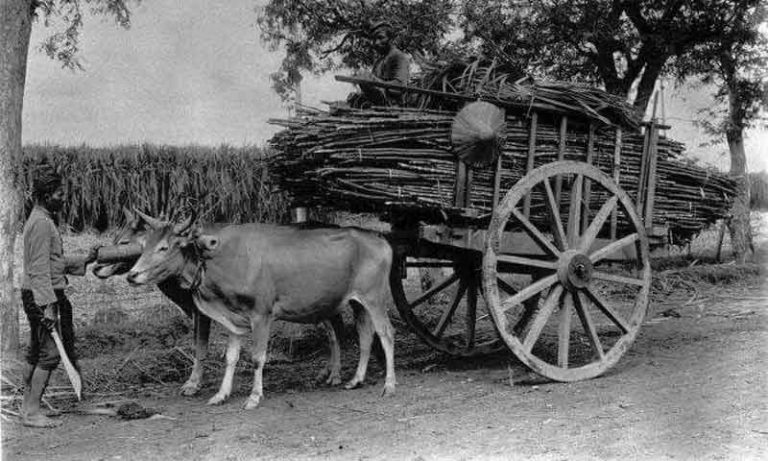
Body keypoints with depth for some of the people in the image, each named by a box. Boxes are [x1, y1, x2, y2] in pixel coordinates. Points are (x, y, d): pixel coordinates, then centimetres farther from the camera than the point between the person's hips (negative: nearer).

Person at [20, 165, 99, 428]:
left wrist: (84, 261, 17)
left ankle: (27, 406, 21)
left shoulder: (44, 220, 17)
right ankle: (32, 411, -5)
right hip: (42, 296, -10)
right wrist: (48, 306, -24)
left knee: (38, 354, 14)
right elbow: (39, 269, -21)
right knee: (50, 353, -8)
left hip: (42, 296, 10)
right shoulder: (41, 223, -15)